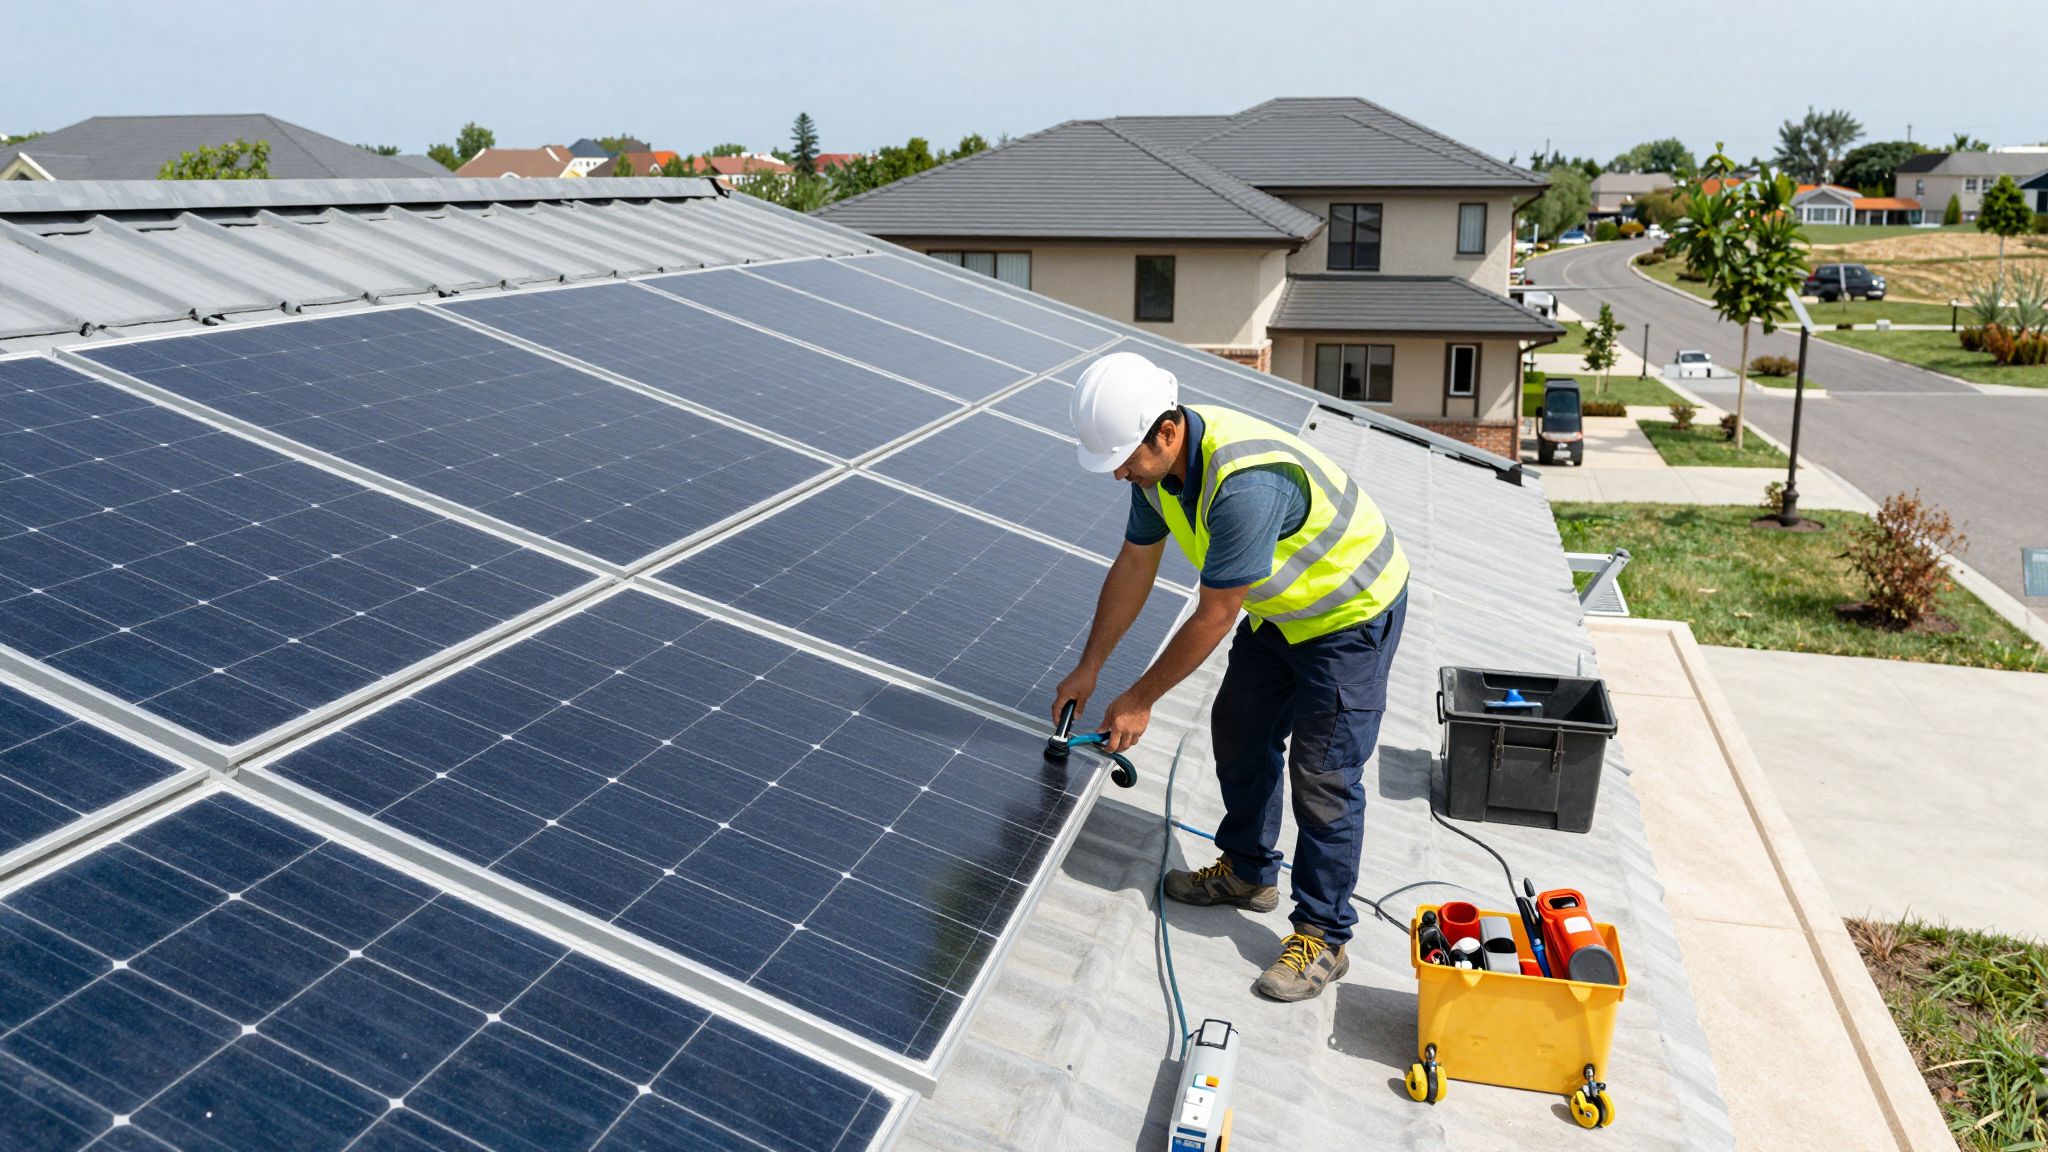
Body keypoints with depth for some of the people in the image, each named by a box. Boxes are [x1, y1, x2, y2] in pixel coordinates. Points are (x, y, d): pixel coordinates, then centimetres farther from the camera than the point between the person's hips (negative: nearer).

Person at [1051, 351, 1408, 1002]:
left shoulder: (1244, 484, -39)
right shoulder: (1159, 460, -11)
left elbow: (1212, 619, -29)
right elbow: (1133, 568, 3)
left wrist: (1140, 701, -17)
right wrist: (1088, 669, 9)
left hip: (1352, 614, -9)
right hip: (1282, 609, 9)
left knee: (1324, 777, -6)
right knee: (1239, 733, 16)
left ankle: (1323, 936, 7)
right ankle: (1248, 873, 35)